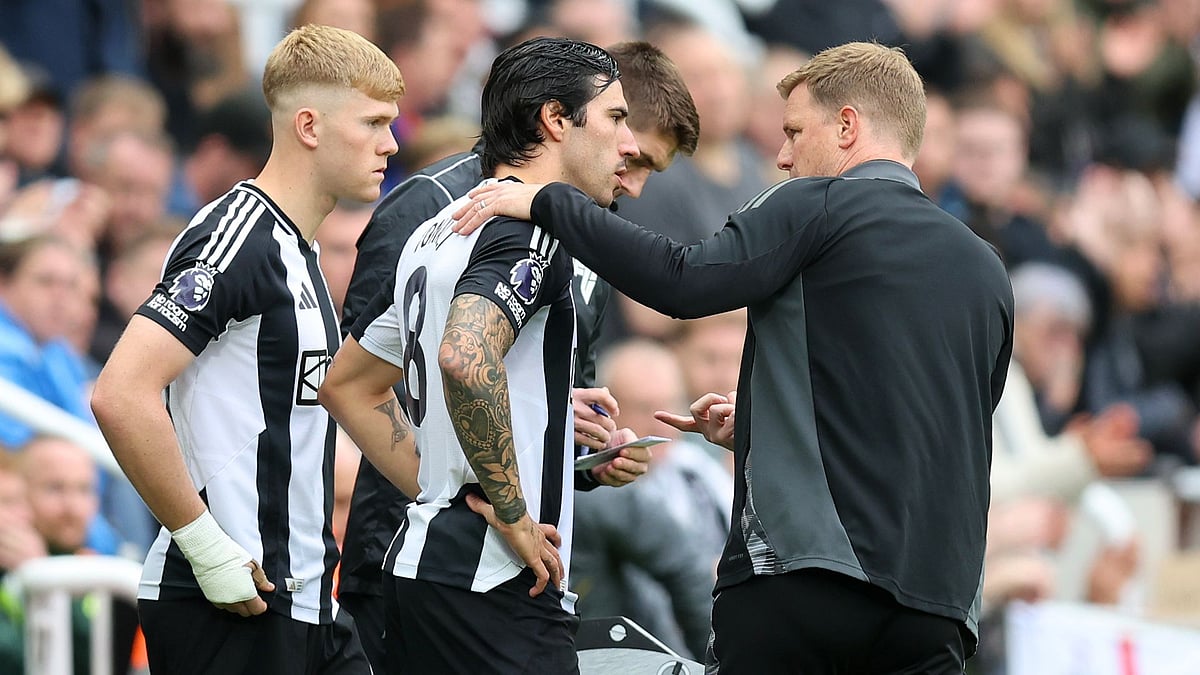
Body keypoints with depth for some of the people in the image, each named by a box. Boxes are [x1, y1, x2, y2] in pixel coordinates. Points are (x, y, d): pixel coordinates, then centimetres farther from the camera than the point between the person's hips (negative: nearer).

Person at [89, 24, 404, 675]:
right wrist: (206, 546, -21)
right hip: (226, 609, -10)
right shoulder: (237, 237, -14)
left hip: (303, 599, 10)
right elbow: (121, 395, -24)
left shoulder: (294, 250, 17)